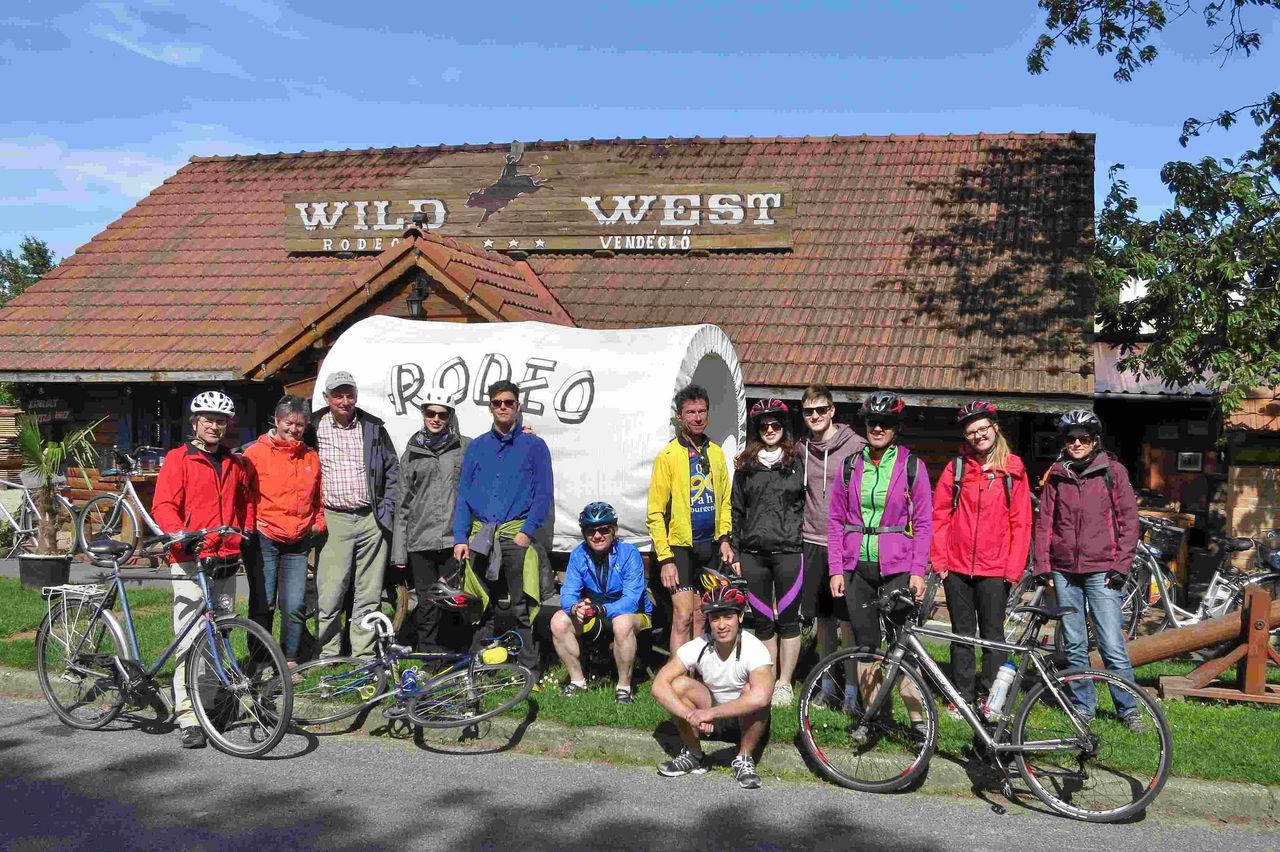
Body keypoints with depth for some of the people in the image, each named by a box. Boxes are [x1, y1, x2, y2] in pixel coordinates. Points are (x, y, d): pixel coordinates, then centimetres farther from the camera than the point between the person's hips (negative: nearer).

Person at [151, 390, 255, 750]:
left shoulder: (236, 464, 17)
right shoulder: (178, 458, 0)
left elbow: (246, 504, 30)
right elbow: (163, 505, -10)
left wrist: (244, 535, 17)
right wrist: (179, 533, -25)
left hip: (226, 559, 5)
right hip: (190, 559, -5)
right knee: (191, 637, -9)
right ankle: (188, 718, -8)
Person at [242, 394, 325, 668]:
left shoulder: (311, 457, 13)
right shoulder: (256, 452, -2)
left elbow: (318, 497, 23)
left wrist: (318, 522, 11)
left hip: (298, 543, 3)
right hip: (264, 540, -3)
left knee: (295, 605, 0)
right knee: (263, 604, 2)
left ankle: (290, 660, 15)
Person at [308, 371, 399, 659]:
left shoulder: (373, 427, 8)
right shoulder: (314, 428, 3)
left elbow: (392, 471, 14)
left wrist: (386, 510, 5)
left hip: (371, 521, 2)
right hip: (334, 521, -2)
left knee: (369, 594, 6)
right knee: (330, 595, -4)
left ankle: (364, 655, 15)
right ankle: (328, 655, 9)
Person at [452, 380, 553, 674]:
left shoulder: (534, 446, 6)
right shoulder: (477, 447, 15)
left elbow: (543, 494, 1)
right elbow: (463, 495, 12)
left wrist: (527, 531, -10)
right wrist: (460, 538, 2)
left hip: (516, 536, -3)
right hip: (480, 536, 3)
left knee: (521, 608, -5)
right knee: (482, 608, 7)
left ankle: (528, 669, 0)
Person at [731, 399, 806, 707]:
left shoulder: (797, 463, 5)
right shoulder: (745, 467, 10)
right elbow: (736, 512, 11)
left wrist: (803, 536, -1)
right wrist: (734, 554, 7)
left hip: (788, 551, -2)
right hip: (753, 554, 2)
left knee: (787, 620, 1)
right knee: (762, 621, 8)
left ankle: (784, 684, 10)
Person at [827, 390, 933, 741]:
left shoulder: (912, 466, 0)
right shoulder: (850, 466, 7)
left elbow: (924, 523, 0)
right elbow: (836, 520, 9)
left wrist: (918, 571, -7)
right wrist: (836, 569, 2)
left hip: (897, 567, -3)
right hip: (857, 567, 3)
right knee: (865, 643, 7)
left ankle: (917, 718, 4)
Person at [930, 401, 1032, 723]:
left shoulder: (1013, 470, 1)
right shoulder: (956, 468, 4)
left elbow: (1021, 523, 0)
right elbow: (940, 515, 5)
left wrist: (1014, 568, -6)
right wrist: (939, 560, -1)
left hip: (995, 570, -1)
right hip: (957, 567, 2)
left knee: (993, 635, 4)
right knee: (962, 634, 10)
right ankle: (962, 697, 19)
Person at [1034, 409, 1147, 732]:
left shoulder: (1112, 471, 2)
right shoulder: (1056, 475, 10)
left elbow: (1129, 519, 0)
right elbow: (1044, 523, 11)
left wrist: (1121, 565, -7)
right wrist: (1042, 566, 4)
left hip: (1101, 571, -3)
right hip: (1064, 571, 3)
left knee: (1113, 646, -7)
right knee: (1075, 646, 8)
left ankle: (1129, 710, 6)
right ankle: (1083, 706, 19)